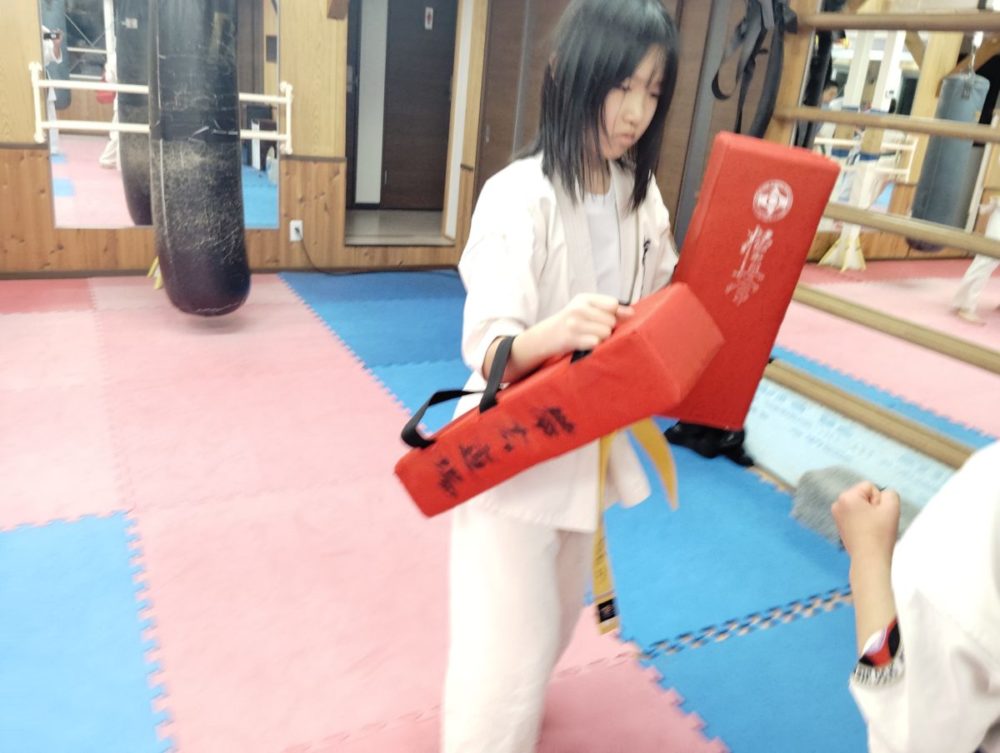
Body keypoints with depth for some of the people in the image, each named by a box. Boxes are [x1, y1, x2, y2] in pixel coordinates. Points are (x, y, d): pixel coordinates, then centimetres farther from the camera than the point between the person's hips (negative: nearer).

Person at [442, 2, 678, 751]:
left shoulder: (641, 195, 0)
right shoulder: (520, 195, -20)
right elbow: (490, 348, -28)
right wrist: (551, 333, -49)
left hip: (592, 444, 7)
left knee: (553, 620, 27)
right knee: (509, 654, -2)